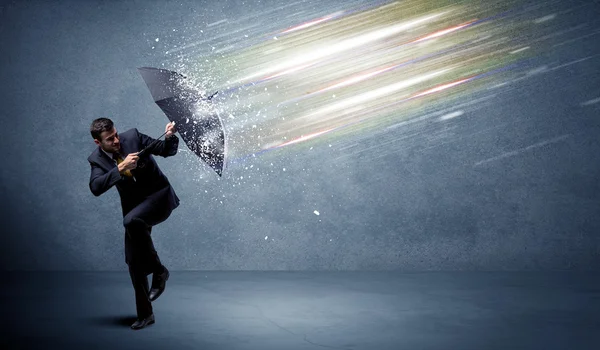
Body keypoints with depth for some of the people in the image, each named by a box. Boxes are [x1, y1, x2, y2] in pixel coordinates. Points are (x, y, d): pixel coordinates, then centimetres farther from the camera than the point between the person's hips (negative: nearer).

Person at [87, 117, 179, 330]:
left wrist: (170, 137, -26)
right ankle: (145, 314, 17)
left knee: (131, 221, -35)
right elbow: (96, 188, -23)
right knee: (133, 261, 2)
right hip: (134, 208, 4)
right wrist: (120, 168, -35)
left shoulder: (132, 136, -11)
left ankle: (158, 270, -16)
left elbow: (167, 151, -4)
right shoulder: (96, 159, -5)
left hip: (159, 195, -4)